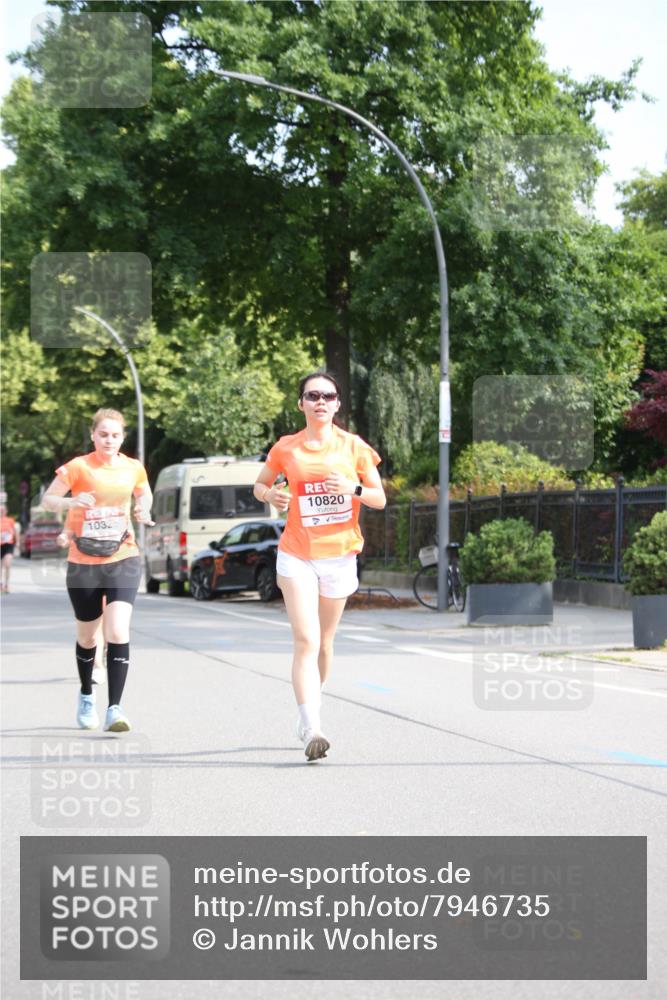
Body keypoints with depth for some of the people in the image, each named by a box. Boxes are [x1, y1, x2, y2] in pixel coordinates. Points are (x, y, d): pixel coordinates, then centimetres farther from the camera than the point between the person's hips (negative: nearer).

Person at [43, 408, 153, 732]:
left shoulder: (133, 468, 2)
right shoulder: (78, 467, -7)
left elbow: (144, 495, 21)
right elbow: (47, 499, -6)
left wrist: (143, 511, -1)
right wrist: (71, 502, -27)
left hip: (122, 560, 1)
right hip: (84, 563, -1)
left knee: (118, 631, -18)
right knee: (87, 636, 13)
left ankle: (114, 709, -18)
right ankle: (86, 696, 39)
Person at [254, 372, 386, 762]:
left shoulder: (354, 447, 0)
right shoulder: (286, 448, 0)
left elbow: (380, 499, 3)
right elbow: (260, 485, 15)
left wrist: (353, 489, -18)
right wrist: (270, 495, -9)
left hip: (339, 555, 2)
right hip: (297, 556, -2)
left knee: (324, 643, 13)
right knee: (306, 641, -15)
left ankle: (310, 713, 34)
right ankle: (311, 728, -23)